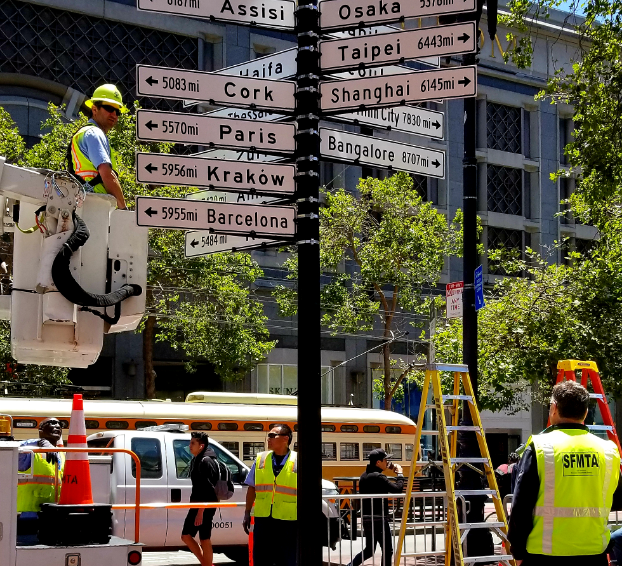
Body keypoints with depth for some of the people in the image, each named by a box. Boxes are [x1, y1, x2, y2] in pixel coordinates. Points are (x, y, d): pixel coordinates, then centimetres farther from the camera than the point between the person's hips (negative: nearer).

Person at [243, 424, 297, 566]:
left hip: (288, 521, -3)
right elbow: (252, 488, 11)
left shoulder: (296, 461, -2)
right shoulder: (260, 459, 7)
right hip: (262, 518, 3)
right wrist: (247, 513, 8)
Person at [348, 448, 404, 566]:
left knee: (369, 550, 20)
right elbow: (397, 489, -20)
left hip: (366, 518, 9)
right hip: (378, 519, -9)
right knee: (387, 550, 0)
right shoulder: (378, 477, -17)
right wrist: (400, 474, -6)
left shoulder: (364, 476, 11)